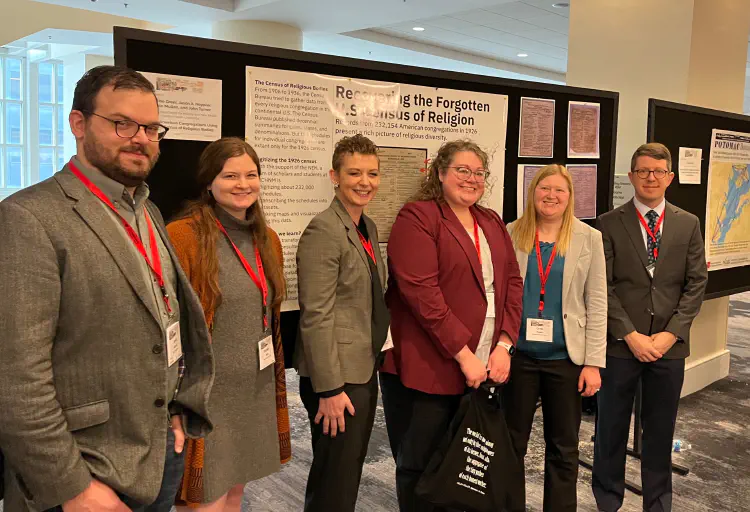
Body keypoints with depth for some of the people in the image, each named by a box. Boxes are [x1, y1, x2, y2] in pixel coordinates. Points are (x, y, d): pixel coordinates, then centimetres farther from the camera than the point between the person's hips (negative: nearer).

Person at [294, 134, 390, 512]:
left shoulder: (368, 227, 11)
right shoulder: (323, 231, -16)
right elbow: (316, 317, -20)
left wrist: (372, 363, 14)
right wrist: (330, 389, -20)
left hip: (364, 370, 9)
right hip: (337, 376, -9)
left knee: (350, 473, 20)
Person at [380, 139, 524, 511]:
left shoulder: (492, 223, 15)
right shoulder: (417, 217, -7)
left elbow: (512, 283, 11)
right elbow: (421, 292, -17)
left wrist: (503, 345, -2)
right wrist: (464, 354, -17)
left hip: (482, 369, 6)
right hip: (426, 368, -6)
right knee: (420, 466, 6)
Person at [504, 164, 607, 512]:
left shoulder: (589, 238, 0)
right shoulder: (511, 234, 0)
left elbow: (596, 304, -1)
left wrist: (594, 362, -5)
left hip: (566, 358, 0)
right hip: (518, 354, 0)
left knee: (563, 448, 12)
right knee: (511, 443, 11)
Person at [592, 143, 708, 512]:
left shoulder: (688, 224, 6)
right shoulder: (609, 224, -1)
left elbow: (696, 284, 3)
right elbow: (603, 287, -5)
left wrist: (669, 334, -7)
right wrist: (631, 335, -12)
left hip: (669, 345, 2)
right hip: (621, 344, -2)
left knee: (661, 431, 13)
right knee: (611, 429, 9)